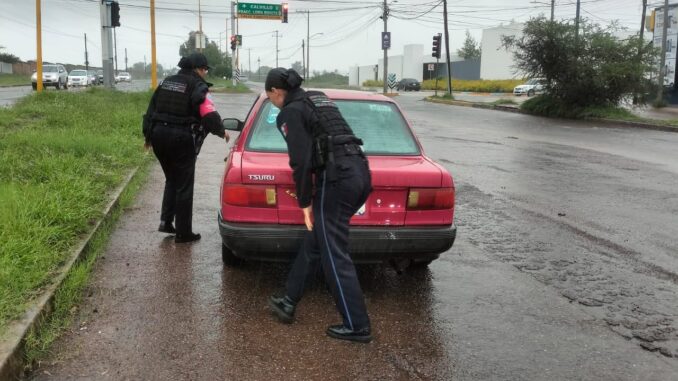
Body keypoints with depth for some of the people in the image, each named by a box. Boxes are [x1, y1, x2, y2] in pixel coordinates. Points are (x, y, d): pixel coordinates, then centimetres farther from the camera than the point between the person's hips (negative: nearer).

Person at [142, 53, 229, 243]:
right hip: (182, 139, -7)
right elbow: (209, 115, -18)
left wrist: (148, 135, 23)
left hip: (159, 135, 7)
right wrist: (221, 132, 0)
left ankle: (165, 221, 16)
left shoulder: (166, 82, 15)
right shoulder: (198, 87, -7)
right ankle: (183, 232, 7)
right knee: (184, 186, 2)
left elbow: (151, 110, 16)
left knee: (171, 180, 23)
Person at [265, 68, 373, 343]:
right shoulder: (318, 98, 23)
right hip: (359, 172, 9)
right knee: (313, 242, 17)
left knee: (334, 255, -1)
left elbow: (301, 160, -11)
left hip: (336, 178, -9)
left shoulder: (290, 112, -3)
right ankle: (289, 302, 28)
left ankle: (357, 326, 4)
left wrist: (305, 202, -3)